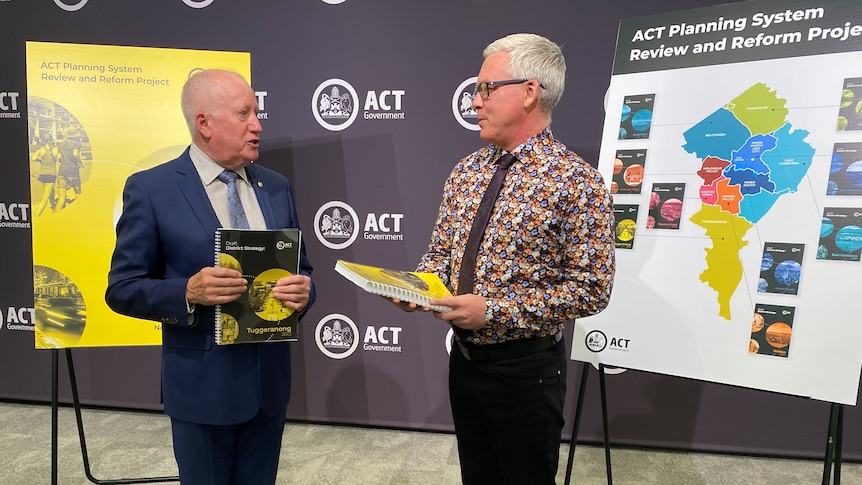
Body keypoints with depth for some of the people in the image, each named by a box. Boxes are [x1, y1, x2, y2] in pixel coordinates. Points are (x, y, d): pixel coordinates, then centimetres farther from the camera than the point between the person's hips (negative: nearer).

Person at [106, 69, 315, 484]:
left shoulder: (276, 186, 4)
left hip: (270, 377, 4)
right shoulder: (150, 188, -9)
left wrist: (302, 290, -14)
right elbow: (122, 289, -7)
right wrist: (189, 292, -25)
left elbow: (300, 268, 9)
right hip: (203, 383, -4)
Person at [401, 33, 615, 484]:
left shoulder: (575, 180, -16)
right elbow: (440, 251, 12)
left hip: (524, 368, -5)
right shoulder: (467, 171, 4)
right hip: (464, 358, 6)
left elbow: (590, 289, -17)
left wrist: (494, 310, -22)